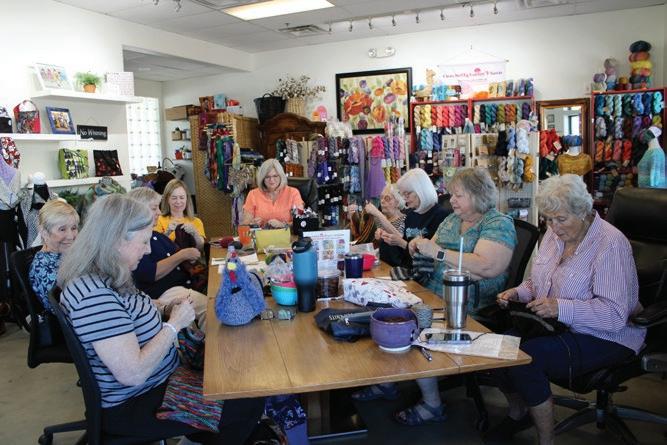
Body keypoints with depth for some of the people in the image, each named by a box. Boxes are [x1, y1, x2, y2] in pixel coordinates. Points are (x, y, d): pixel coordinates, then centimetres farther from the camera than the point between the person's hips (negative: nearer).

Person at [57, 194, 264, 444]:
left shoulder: (106, 277, -1)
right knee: (250, 402, -7)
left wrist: (169, 311, -3)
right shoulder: (93, 294, -31)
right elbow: (133, 374, -31)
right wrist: (174, 324, -21)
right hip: (132, 407, -9)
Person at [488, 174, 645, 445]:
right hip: (555, 325, 7)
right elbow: (539, 280, 20)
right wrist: (518, 292, -1)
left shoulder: (611, 244, -19)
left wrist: (561, 308, -33)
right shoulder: (555, 234, 6)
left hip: (605, 338, -7)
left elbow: (615, 314, -24)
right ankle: (517, 413, 13)